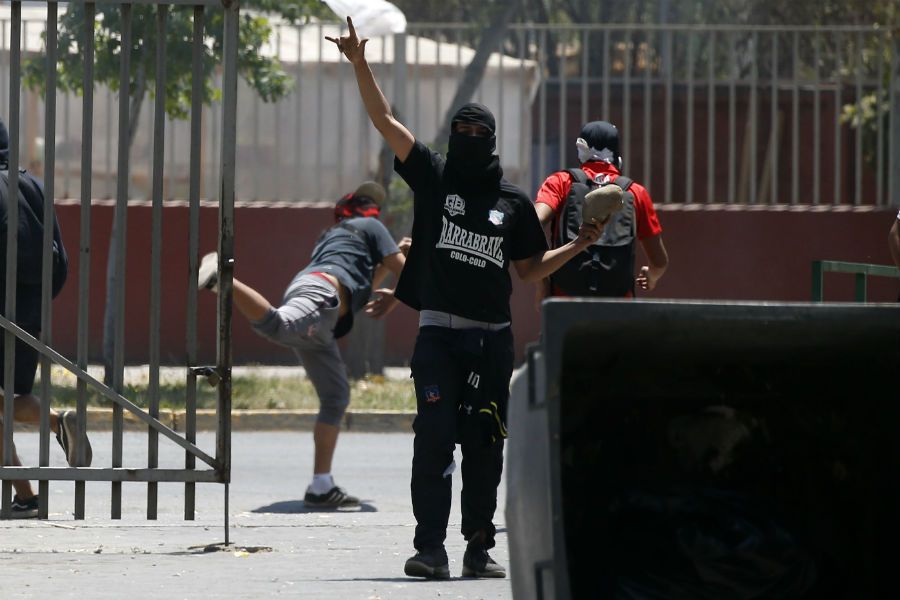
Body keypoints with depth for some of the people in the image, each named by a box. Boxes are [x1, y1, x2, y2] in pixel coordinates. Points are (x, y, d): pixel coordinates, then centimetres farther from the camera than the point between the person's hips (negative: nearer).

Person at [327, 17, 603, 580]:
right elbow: (385, 120, -1)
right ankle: (431, 547, -14)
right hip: (439, 332, -2)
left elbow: (531, 269, 17)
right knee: (435, 437, -12)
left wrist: (580, 245, 4)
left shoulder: (514, 201, 9)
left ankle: (479, 546, 14)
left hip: (492, 337, 2)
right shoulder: (433, 176, 5)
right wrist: (360, 65, -10)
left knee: (485, 443, 6)